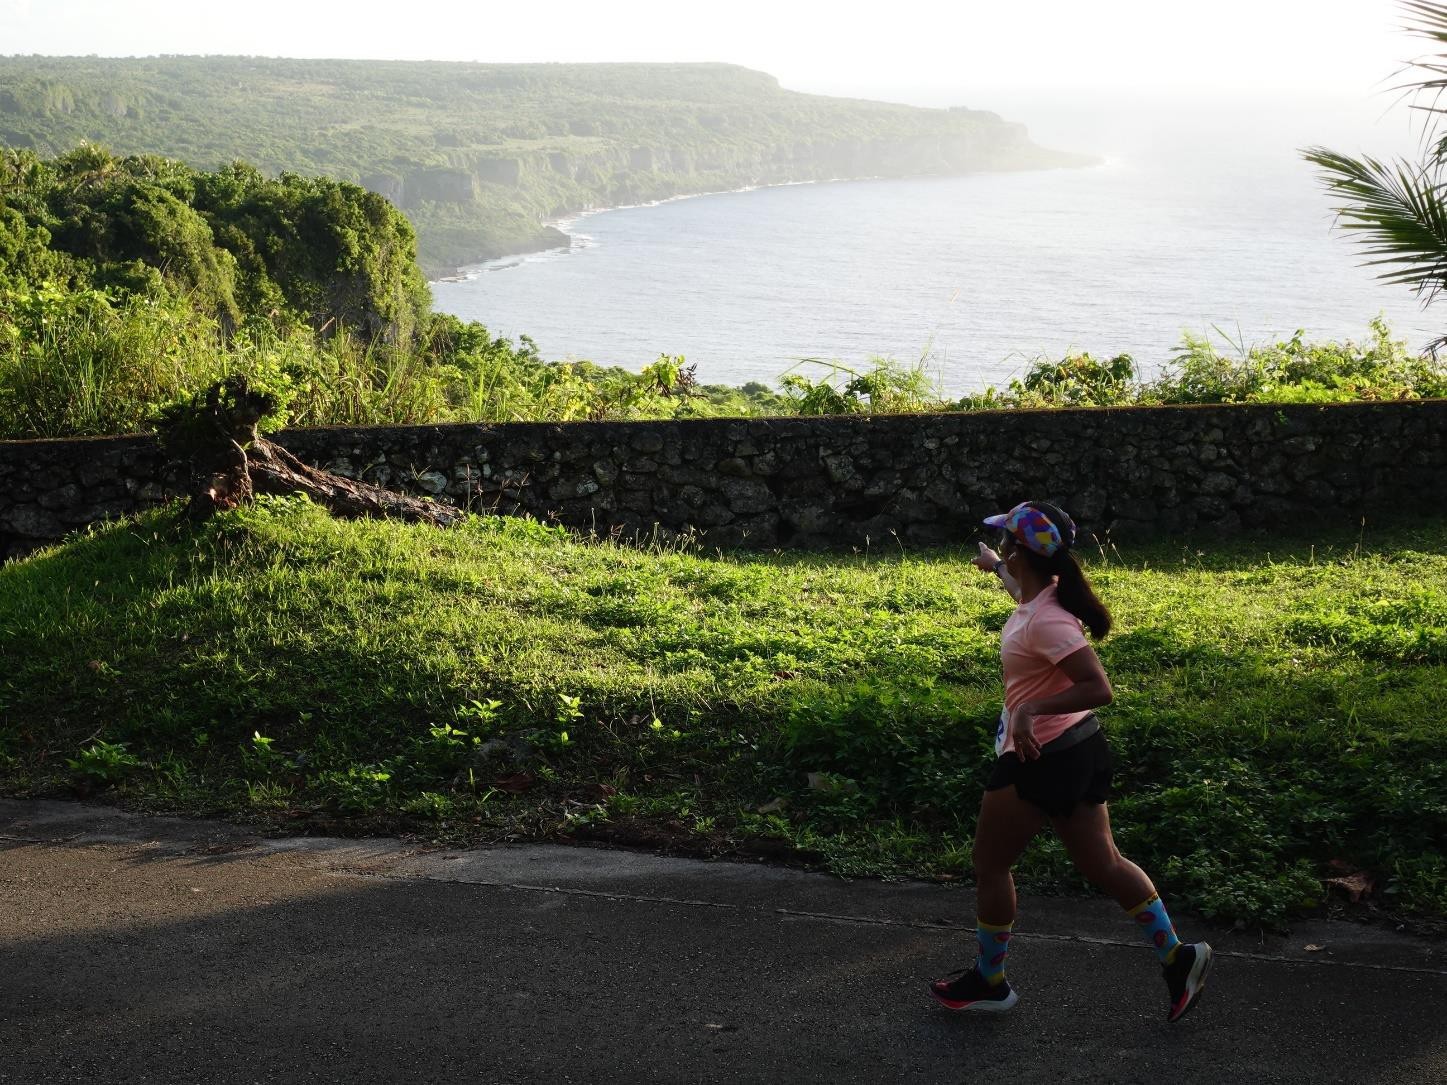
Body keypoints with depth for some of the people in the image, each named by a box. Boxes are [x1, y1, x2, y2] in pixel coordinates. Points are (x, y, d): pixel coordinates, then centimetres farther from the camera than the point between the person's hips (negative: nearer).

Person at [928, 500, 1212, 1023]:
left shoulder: (1046, 622, -26)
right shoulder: (1042, 595, 3)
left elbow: (1098, 688, -31)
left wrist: (1033, 709, -35)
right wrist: (995, 567, 47)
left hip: (1041, 759, -9)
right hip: (1076, 749, 9)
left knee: (990, 863, 8)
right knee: (1102, 863, 14)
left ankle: (989, 981, 21)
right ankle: (1177, 956, 15)